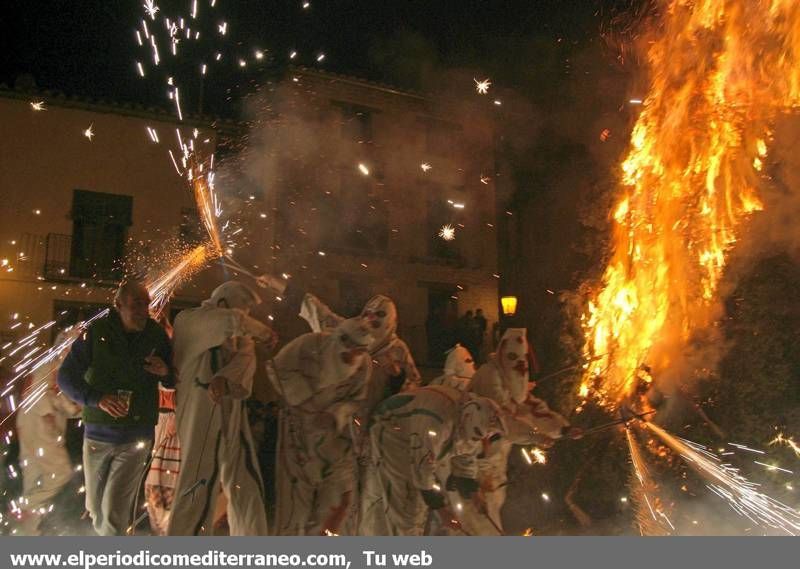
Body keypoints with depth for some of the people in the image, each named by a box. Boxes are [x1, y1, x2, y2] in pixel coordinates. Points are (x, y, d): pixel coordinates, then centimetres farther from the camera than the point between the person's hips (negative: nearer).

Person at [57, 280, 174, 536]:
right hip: (98, 434, 1)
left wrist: (165, 372, -16)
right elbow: (66, 376, -4)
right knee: (95, 507, 18)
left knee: (115, 510, -10)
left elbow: (173, 381, 8)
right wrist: (97, 399, -21)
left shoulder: (157, 335, -3)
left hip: (136, 437, -1)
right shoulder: (96, 332, -7)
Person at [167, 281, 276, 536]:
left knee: (247, 486, 11)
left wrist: (225, 379, -24)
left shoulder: (240, 336, 19)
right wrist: (262, 331, -1)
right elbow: (233, 320, -18)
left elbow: (246, 359, -4)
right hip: (201, 413, -7)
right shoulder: (189, 321, 1)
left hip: (233, 417, 7)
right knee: (199, 487, -9)